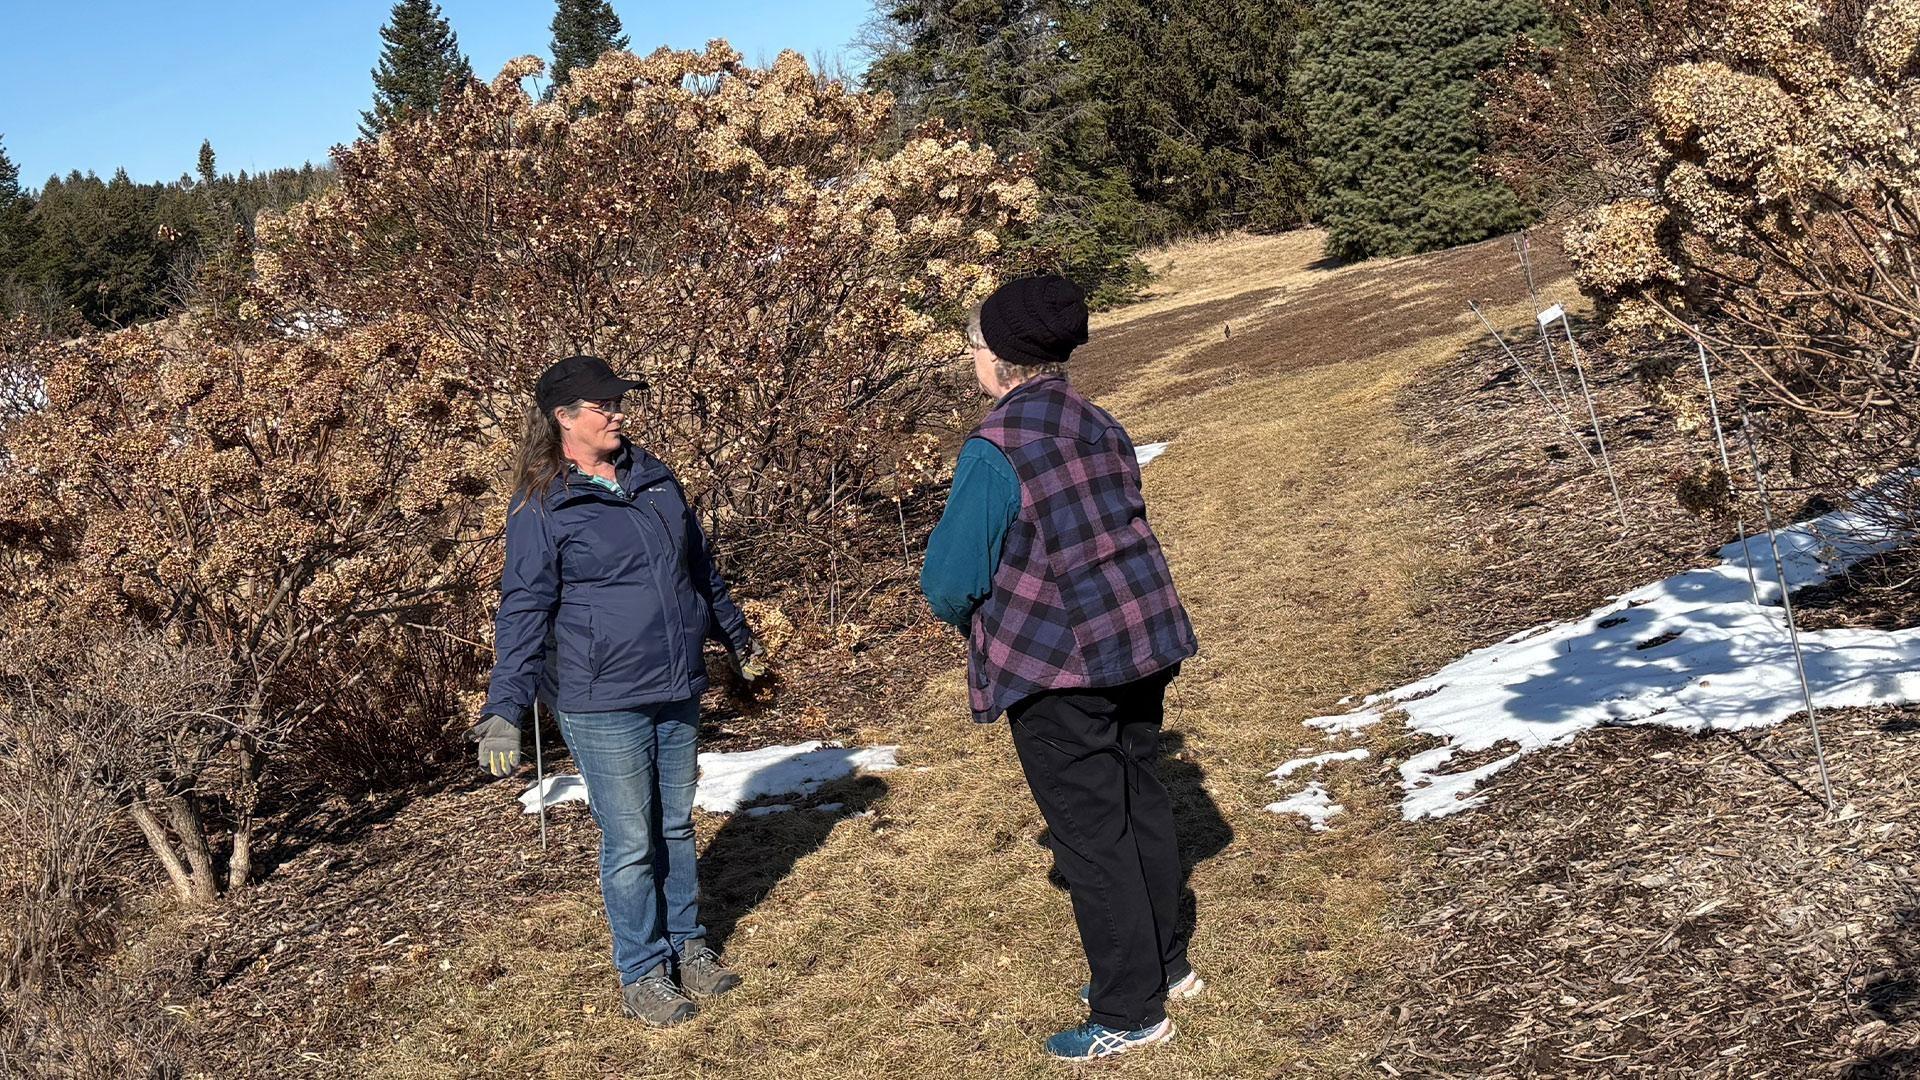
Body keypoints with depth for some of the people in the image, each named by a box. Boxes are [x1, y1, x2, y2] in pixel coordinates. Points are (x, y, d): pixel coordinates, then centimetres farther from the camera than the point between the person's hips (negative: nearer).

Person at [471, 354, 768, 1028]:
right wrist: (505, 710, -20)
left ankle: (687, 945, 31)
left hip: (677, 692, 6)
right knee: (631, 842, 2)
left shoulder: (655, 479, 9)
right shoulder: (540, 508, -9)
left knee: (677, 826, 16)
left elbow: (701, 567, 21)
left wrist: (737, 637, 31)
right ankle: (643, 974, 16)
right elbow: (523, 611, -13)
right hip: (601, 702, -6)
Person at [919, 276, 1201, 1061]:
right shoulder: (1099, 427, 7)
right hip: (1140, 645, 8)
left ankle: (1130, 1013, 14)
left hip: (1057, 669, -8)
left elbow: (951, 578, -16)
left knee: (1089, 834, 3)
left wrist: (968, 616, 7)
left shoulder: (997, 447, -18)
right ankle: (1164, 965, 37)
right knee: (1140, 805, 21)